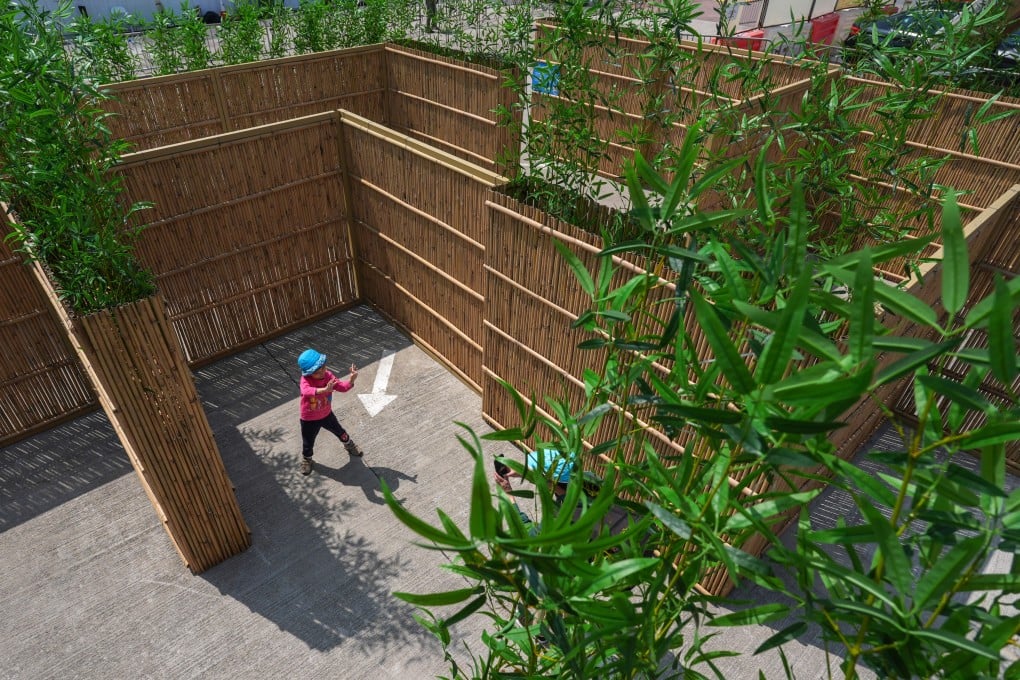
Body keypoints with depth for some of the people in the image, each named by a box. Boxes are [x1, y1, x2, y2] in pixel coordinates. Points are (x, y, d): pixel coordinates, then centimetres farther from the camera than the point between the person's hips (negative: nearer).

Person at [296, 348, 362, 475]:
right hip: (309, 420, -3)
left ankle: (349, 445, 56)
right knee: (308, 443, 17)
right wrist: (324, 390, -70)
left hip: (327, 414, 4)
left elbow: (342, 387, -15)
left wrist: (351, 380, -37)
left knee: (340, 432, 25)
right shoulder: (305, 380, -32)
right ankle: (306, 459, 49)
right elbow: (307, 391, -53)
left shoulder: (328, 375, -17)